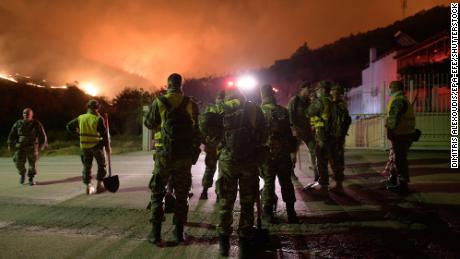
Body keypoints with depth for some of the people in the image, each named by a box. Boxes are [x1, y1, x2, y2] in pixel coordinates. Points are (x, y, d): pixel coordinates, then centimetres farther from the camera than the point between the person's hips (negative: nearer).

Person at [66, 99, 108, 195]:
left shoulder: (81, 118, 4)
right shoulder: (98, 119, -11)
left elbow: (69, 126, 14)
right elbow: (104, 134, -11)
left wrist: (77, 132, 25)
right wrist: (107, 146, -2)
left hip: (84, 146, 4)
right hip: (96, 145, -4)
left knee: (87, 166, 13)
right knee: (101, 165, 12)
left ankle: (88, 186, 10)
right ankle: (99, 185, 10)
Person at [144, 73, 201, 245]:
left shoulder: (159, 102, -6)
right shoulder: (191, 104, -1)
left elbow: (149, 123, 5)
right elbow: (197, 129, 2)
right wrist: (195, 152, 10)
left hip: (164, 154, -2)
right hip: (185, 155, 2)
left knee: (157, 193, 10)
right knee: (181, 194, 13)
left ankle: (155, 234, 7)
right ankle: (179, 232, 17)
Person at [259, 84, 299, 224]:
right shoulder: (283, 111, 3)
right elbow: (289, 132, 7)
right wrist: (292, 147, 17)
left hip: (267, 152, -3)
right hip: (284, 153, 3)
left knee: (268, 183, 6)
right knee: (286, 182, 11)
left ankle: (268, 213, 10)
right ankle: (291, 213, 16)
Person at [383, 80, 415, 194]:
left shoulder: (397, 99, -15)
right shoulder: (403, 99, 18)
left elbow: (393, 117, -24)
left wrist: (390, 131, -22)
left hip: (401, 135, -11)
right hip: (406, 133, 11)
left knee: (399, 159, -4)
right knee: (395, 158, 20)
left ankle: (403, 185, 2)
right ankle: (393, 180, 31)